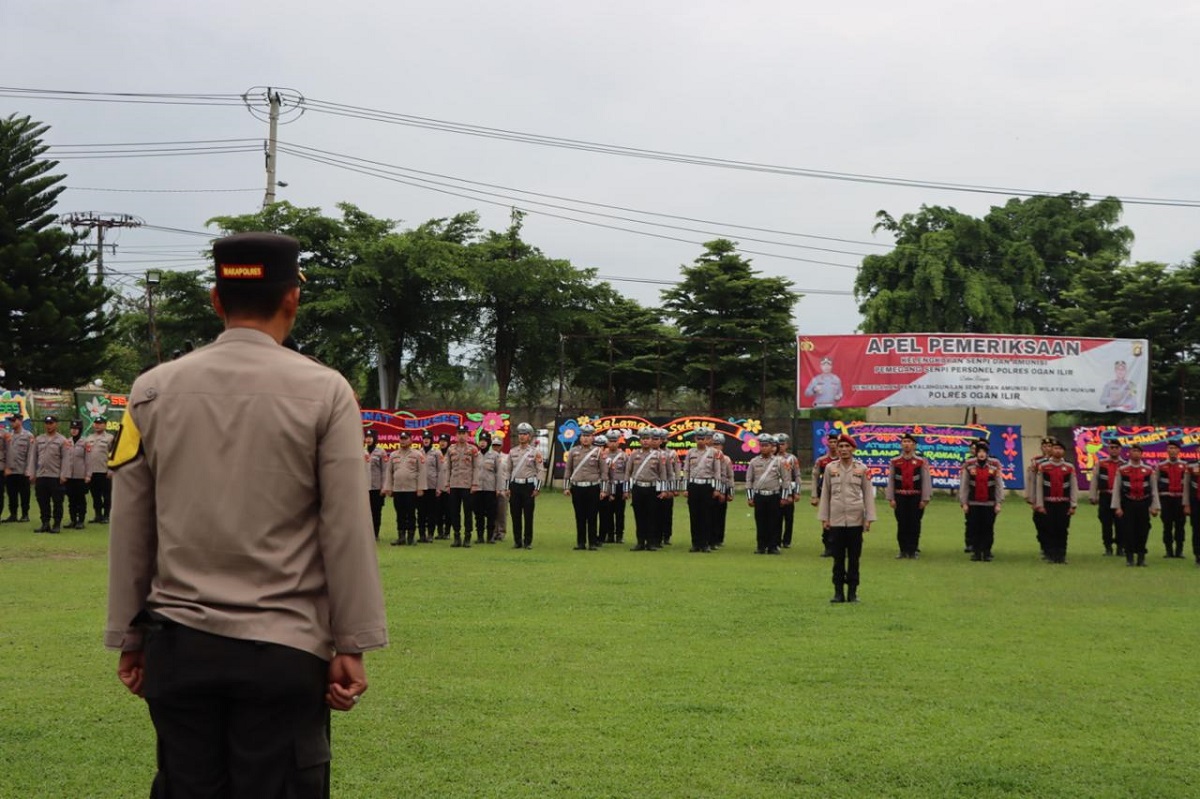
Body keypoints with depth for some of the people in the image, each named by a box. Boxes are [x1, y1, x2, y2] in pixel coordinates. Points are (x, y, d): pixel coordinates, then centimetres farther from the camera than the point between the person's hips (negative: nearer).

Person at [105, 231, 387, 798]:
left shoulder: (154, 390, 4)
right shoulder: (323, 393, -5)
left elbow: (130, 530, 7)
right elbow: (346, 531, -6)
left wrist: (129, 639, 15)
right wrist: (352, 647, 0)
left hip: (178, 646, 3)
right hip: (283, 651, -3)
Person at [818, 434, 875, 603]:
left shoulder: (862, 469, 3)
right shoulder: (830, 468, 5)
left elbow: (868, 494, 4)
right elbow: (825, 493, 8)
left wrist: (869, 518, -1)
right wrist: (824, 518, 4)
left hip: (856, 519, 0)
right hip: (836, 519, 0)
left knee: (854, 558, 4)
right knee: (838, 558, 3)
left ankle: (852, 592, 11)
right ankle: (838, 592, 8)